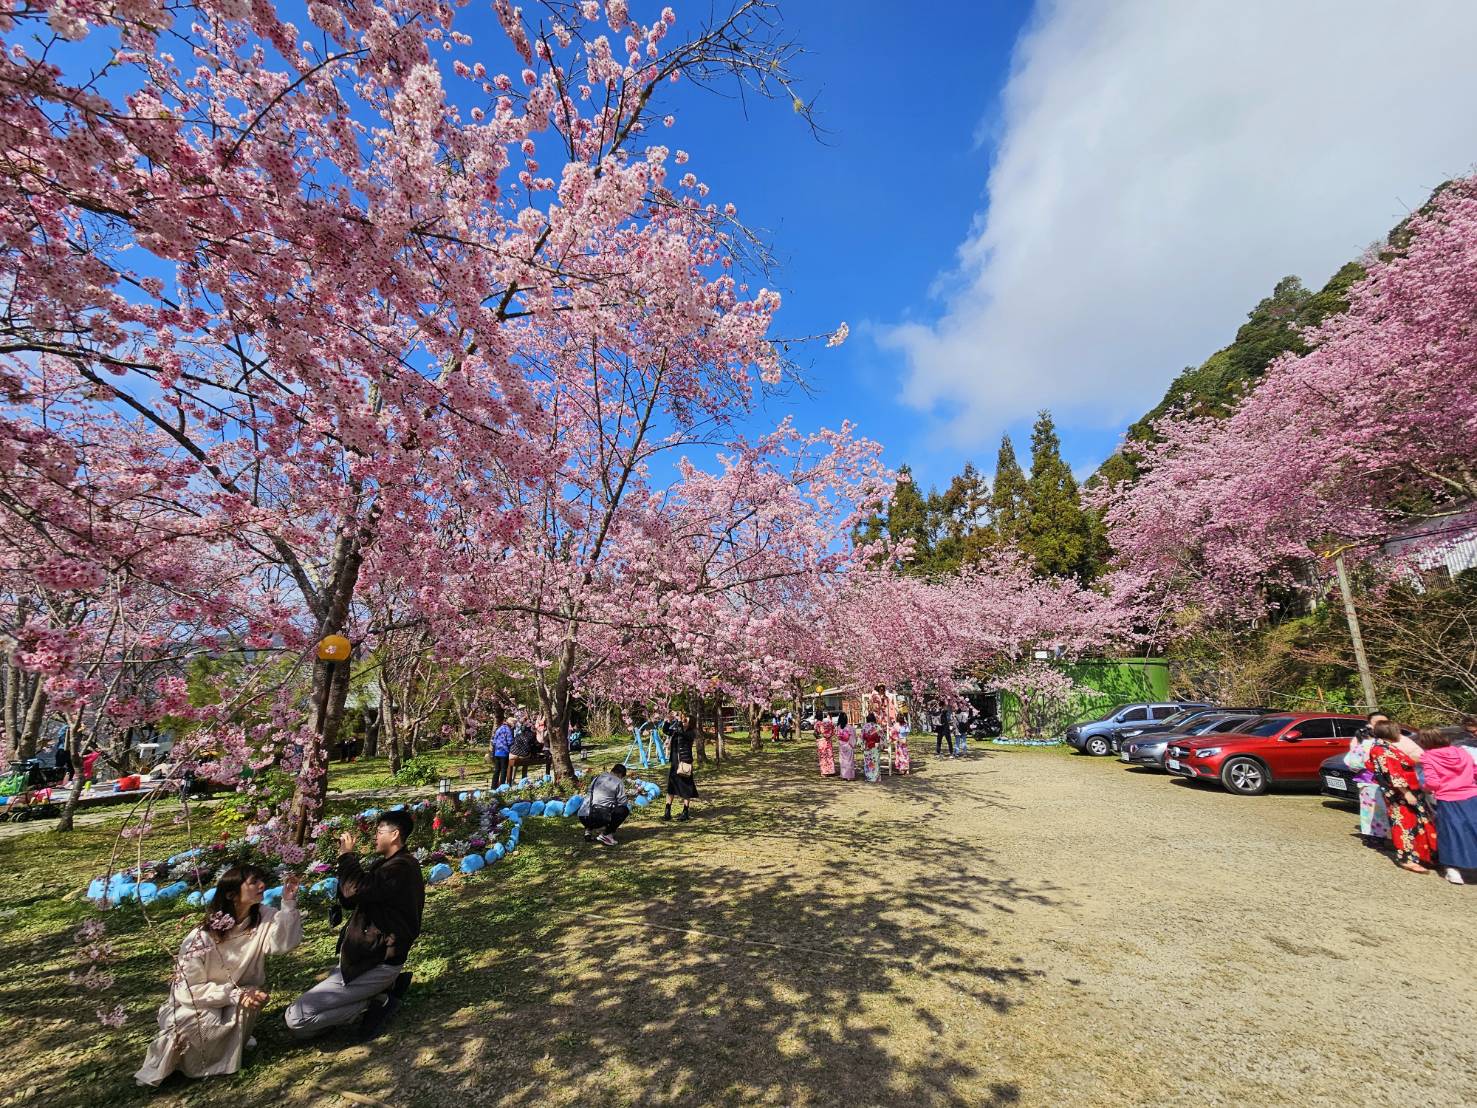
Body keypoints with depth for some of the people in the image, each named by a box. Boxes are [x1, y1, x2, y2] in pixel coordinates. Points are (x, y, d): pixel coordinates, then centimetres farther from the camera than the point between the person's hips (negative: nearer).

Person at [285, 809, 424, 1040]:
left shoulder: (401, 868, -23)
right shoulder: (387, 864, 12)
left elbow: (355, 890, -35)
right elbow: (347, 900, 12)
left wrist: (347, 855, -19)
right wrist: (345, 858, 0)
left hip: (377, 964, -11)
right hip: (368, 955, 11)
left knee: (296, 1018, -11)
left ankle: (378, 1001, -4)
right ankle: (386, 987, 12)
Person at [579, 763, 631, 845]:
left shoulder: (597, 777, 20)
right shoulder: (618, 782, 5)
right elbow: (622, 803, 4)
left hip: (583, 818, 6)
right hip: (600, 818, -6)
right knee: (625, 809, 12)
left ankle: (588, 830, 16)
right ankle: (607, 834, 2)